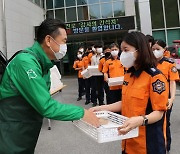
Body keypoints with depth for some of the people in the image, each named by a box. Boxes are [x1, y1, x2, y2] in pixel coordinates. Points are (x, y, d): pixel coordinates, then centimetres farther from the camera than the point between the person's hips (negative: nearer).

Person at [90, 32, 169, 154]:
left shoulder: (155, 76, -16)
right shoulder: (128, 75, 7)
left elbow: (159, 112, -17)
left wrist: (140, 120, -34)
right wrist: (102, 108, 3)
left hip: (148, 141, -6)